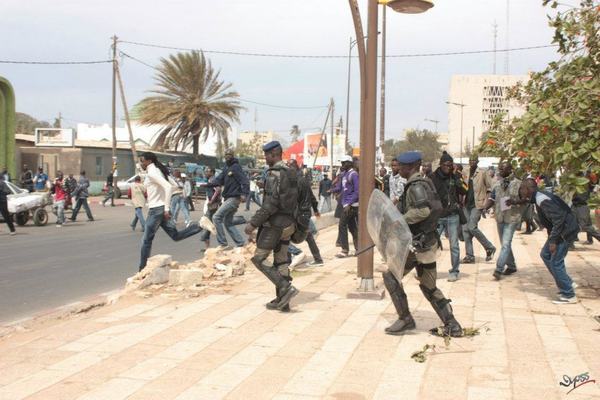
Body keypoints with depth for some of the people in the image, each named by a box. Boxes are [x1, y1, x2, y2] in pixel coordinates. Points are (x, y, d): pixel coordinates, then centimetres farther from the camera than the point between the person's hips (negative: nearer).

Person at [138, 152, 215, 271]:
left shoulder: (151, 173, -14)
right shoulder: (156, 171, 15)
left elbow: (168, 187, -25)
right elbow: (170, 186, 21)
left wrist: (166, 208, -25)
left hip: (156, 209, -10)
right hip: (161, 209, 10)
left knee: (146, 240, -2)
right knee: (176, 236, 11)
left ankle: (142, 269, 4)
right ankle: (200, 225, 1)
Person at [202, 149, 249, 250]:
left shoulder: (236, 167, -11)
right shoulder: (226, 168, 15)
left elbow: (244, 180, -20)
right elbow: (219, 180, 11)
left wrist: (244, 194, -34)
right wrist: (208, 184, -3)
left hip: (234, 198, -9)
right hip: (228, 198, 9)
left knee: (216, 217, -11)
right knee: (228, 222, 12)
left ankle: (222, 244, -7)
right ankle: (240, 244, 15)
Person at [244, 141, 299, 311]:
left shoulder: (274, 174, -16)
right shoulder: (291, 173, 13)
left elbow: (270, 204, -23)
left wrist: (253, 223, -20)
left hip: (275, 224, -9)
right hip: (288, 223, 9)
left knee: (258, 259, -2)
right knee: (281, 261, 12)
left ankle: (286, 288, -11)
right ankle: (282, 300, 14)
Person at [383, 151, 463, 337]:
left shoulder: (416, 186, -17)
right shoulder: (423, 182, 14)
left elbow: (423, 210, -31)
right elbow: (437, 208, 20)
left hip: (419, 243, -10)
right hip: (426, 242, 10)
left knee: (391, 276, -2)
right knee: (429, 286, 16)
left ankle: (405, 319, 3)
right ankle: (452, 326, 17)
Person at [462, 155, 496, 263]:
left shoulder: (483, 173, -4)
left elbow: (490, 187, -2)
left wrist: (486, 201, -9)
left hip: (477, 204, -6)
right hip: (467, 205, 6)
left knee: (472, 227, -15)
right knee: (466, 229, 2)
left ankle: (490, 248, 3)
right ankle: (470, 256, 8)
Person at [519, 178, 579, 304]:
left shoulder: (542, 200, -23)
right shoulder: (539, 196, 7)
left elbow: (558, 218, -27)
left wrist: (553, 240, -24)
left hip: (565, 231, -10)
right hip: (559, 230, 10)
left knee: (556, 262, -5)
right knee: (545, 254, 17)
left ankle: (569, 295, 5)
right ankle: (567, 283, 24)